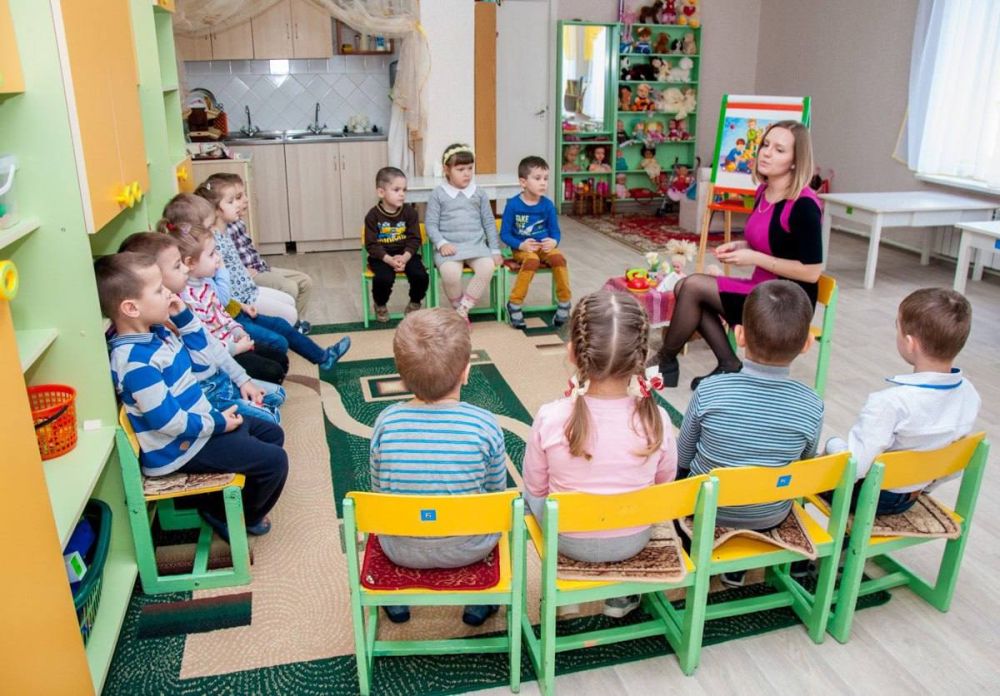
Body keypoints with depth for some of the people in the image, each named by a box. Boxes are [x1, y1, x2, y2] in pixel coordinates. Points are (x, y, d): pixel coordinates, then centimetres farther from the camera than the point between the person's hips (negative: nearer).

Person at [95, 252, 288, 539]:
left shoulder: (156, 331, 1)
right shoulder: (136, 361, -28)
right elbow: (168, 421, -28)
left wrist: (183, 315, 3)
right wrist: (218, 424, -15)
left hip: (200, 421, 10)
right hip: (182, 446, -10)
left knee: (272, 434, 20)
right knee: (274, 461, -12)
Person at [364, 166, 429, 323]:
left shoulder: (410, 212, -1)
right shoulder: (373, 215, -6)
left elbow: (414, 239, -3)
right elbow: (371, 244, -8)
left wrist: (405, 257, -22)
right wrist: (389, 260, -23)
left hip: (405, 254, 2)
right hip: (382, 256, -2)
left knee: (421, 276, -23)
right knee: (384, 278, -31)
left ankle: (414, 304, 10)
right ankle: (380, 306, 5)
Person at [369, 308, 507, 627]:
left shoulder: (386, 422, -16)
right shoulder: (485, 424, -19)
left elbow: (379, 493, -3)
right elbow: (496, 493, -6)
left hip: (401, 550, 2)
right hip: (468, 550, -1)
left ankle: (396, 597, 39)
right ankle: (479, 600, 34)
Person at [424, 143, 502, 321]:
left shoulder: (479, 193, 12)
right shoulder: (438, 194, 5)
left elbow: (489, 223, 14)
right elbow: (430, 223, 4)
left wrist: (495, 250, 8)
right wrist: (441, 243, -12)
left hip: (476, 245, 2)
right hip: (449, 246, -2)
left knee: (488, 267, -29)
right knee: (450, 273, -33)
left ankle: (463, 309, -17)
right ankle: (459, 307, -5)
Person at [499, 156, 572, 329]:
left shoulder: (548, 205, -1)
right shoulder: (513, 205, -9)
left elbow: (555, 232, 4)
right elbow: (504, 234, -5)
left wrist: (553, 242, -19)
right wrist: (521, 245, -22)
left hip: (544, 247, 3)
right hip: (522, 248, -3)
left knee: (558, 257, -28)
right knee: (532, 260, -35)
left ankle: (564, 303, -13)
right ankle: (515, 304, -21)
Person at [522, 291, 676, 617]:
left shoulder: (550, 419, -25)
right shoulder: (656, 419, -21)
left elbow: (536, 487, -9)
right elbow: (665, 482, -2)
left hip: (570, 541, -1)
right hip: (634, 541, 2)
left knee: (529, 489, 26)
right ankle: (621, 591, 33)